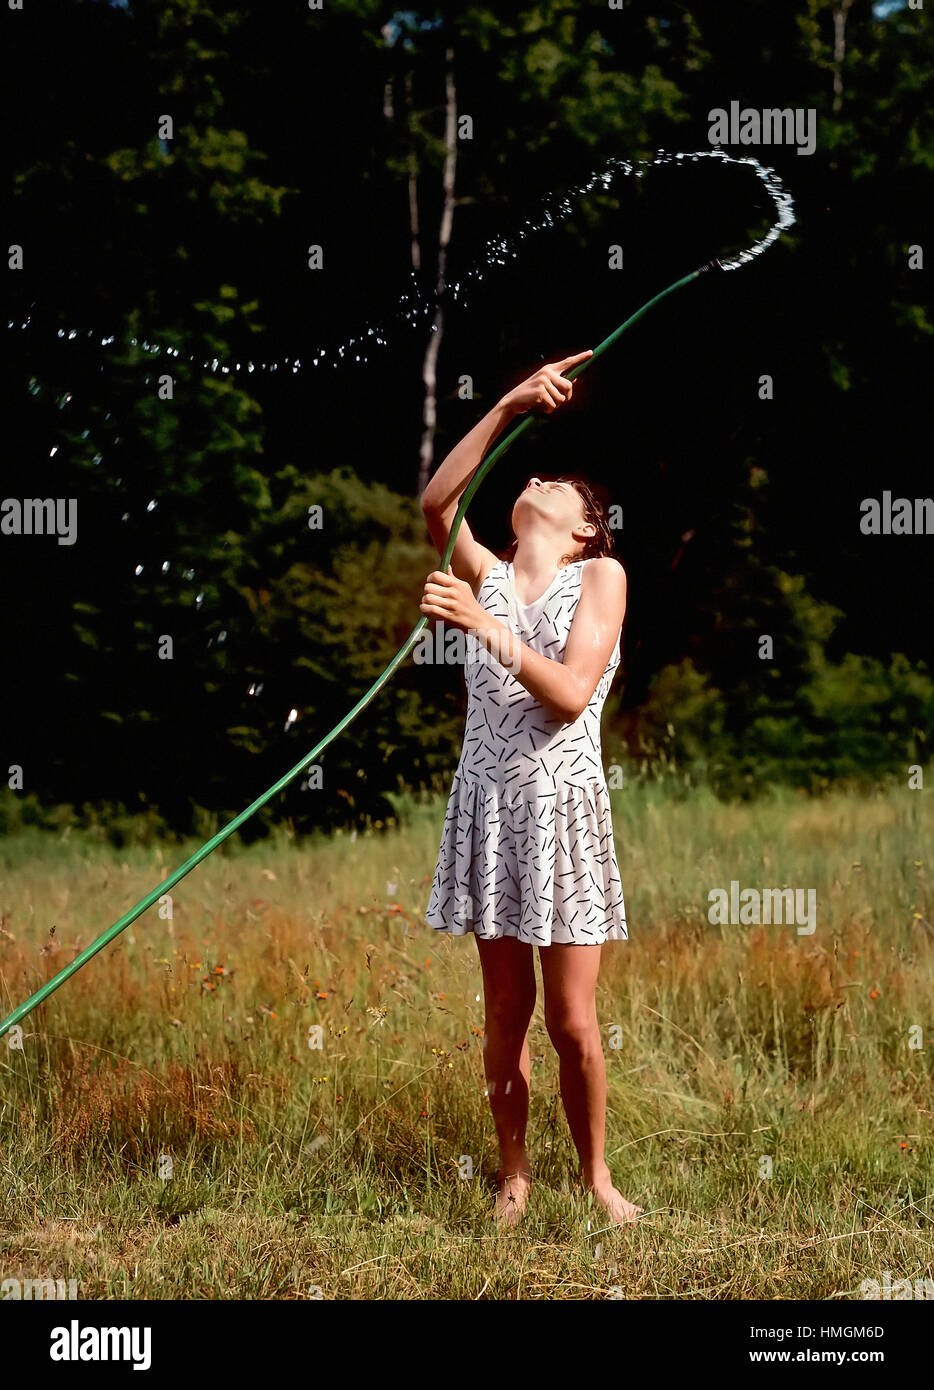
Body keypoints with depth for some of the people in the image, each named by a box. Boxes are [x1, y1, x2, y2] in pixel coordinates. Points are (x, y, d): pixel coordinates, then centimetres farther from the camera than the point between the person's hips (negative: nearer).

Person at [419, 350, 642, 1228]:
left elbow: (572, 694, -14)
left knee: (572, 1021, -2)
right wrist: (509, 408, -18)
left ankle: (595, 1172, 17)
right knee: (505, 1015, 8)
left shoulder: (600, 576, 0)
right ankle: (513, 1171, 22)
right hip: (489, 804, 3)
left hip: (564, 809, -2)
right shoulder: (487, 575, 9)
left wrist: (485, 626, -23)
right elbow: (436, 503, -12)